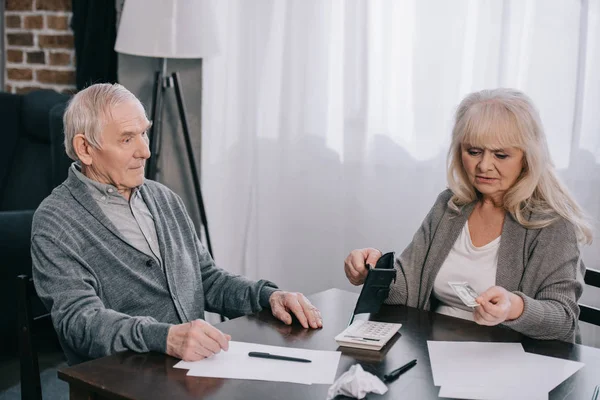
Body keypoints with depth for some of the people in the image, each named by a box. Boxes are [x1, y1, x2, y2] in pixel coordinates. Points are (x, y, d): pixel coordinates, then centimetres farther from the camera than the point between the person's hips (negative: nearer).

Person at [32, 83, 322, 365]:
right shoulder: (55, 224, -7)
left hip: (198, 362, 7)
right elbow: (79, 320, -19)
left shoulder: (164, 199, 17)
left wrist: (268, 296, 4)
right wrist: (166, 337, -36)